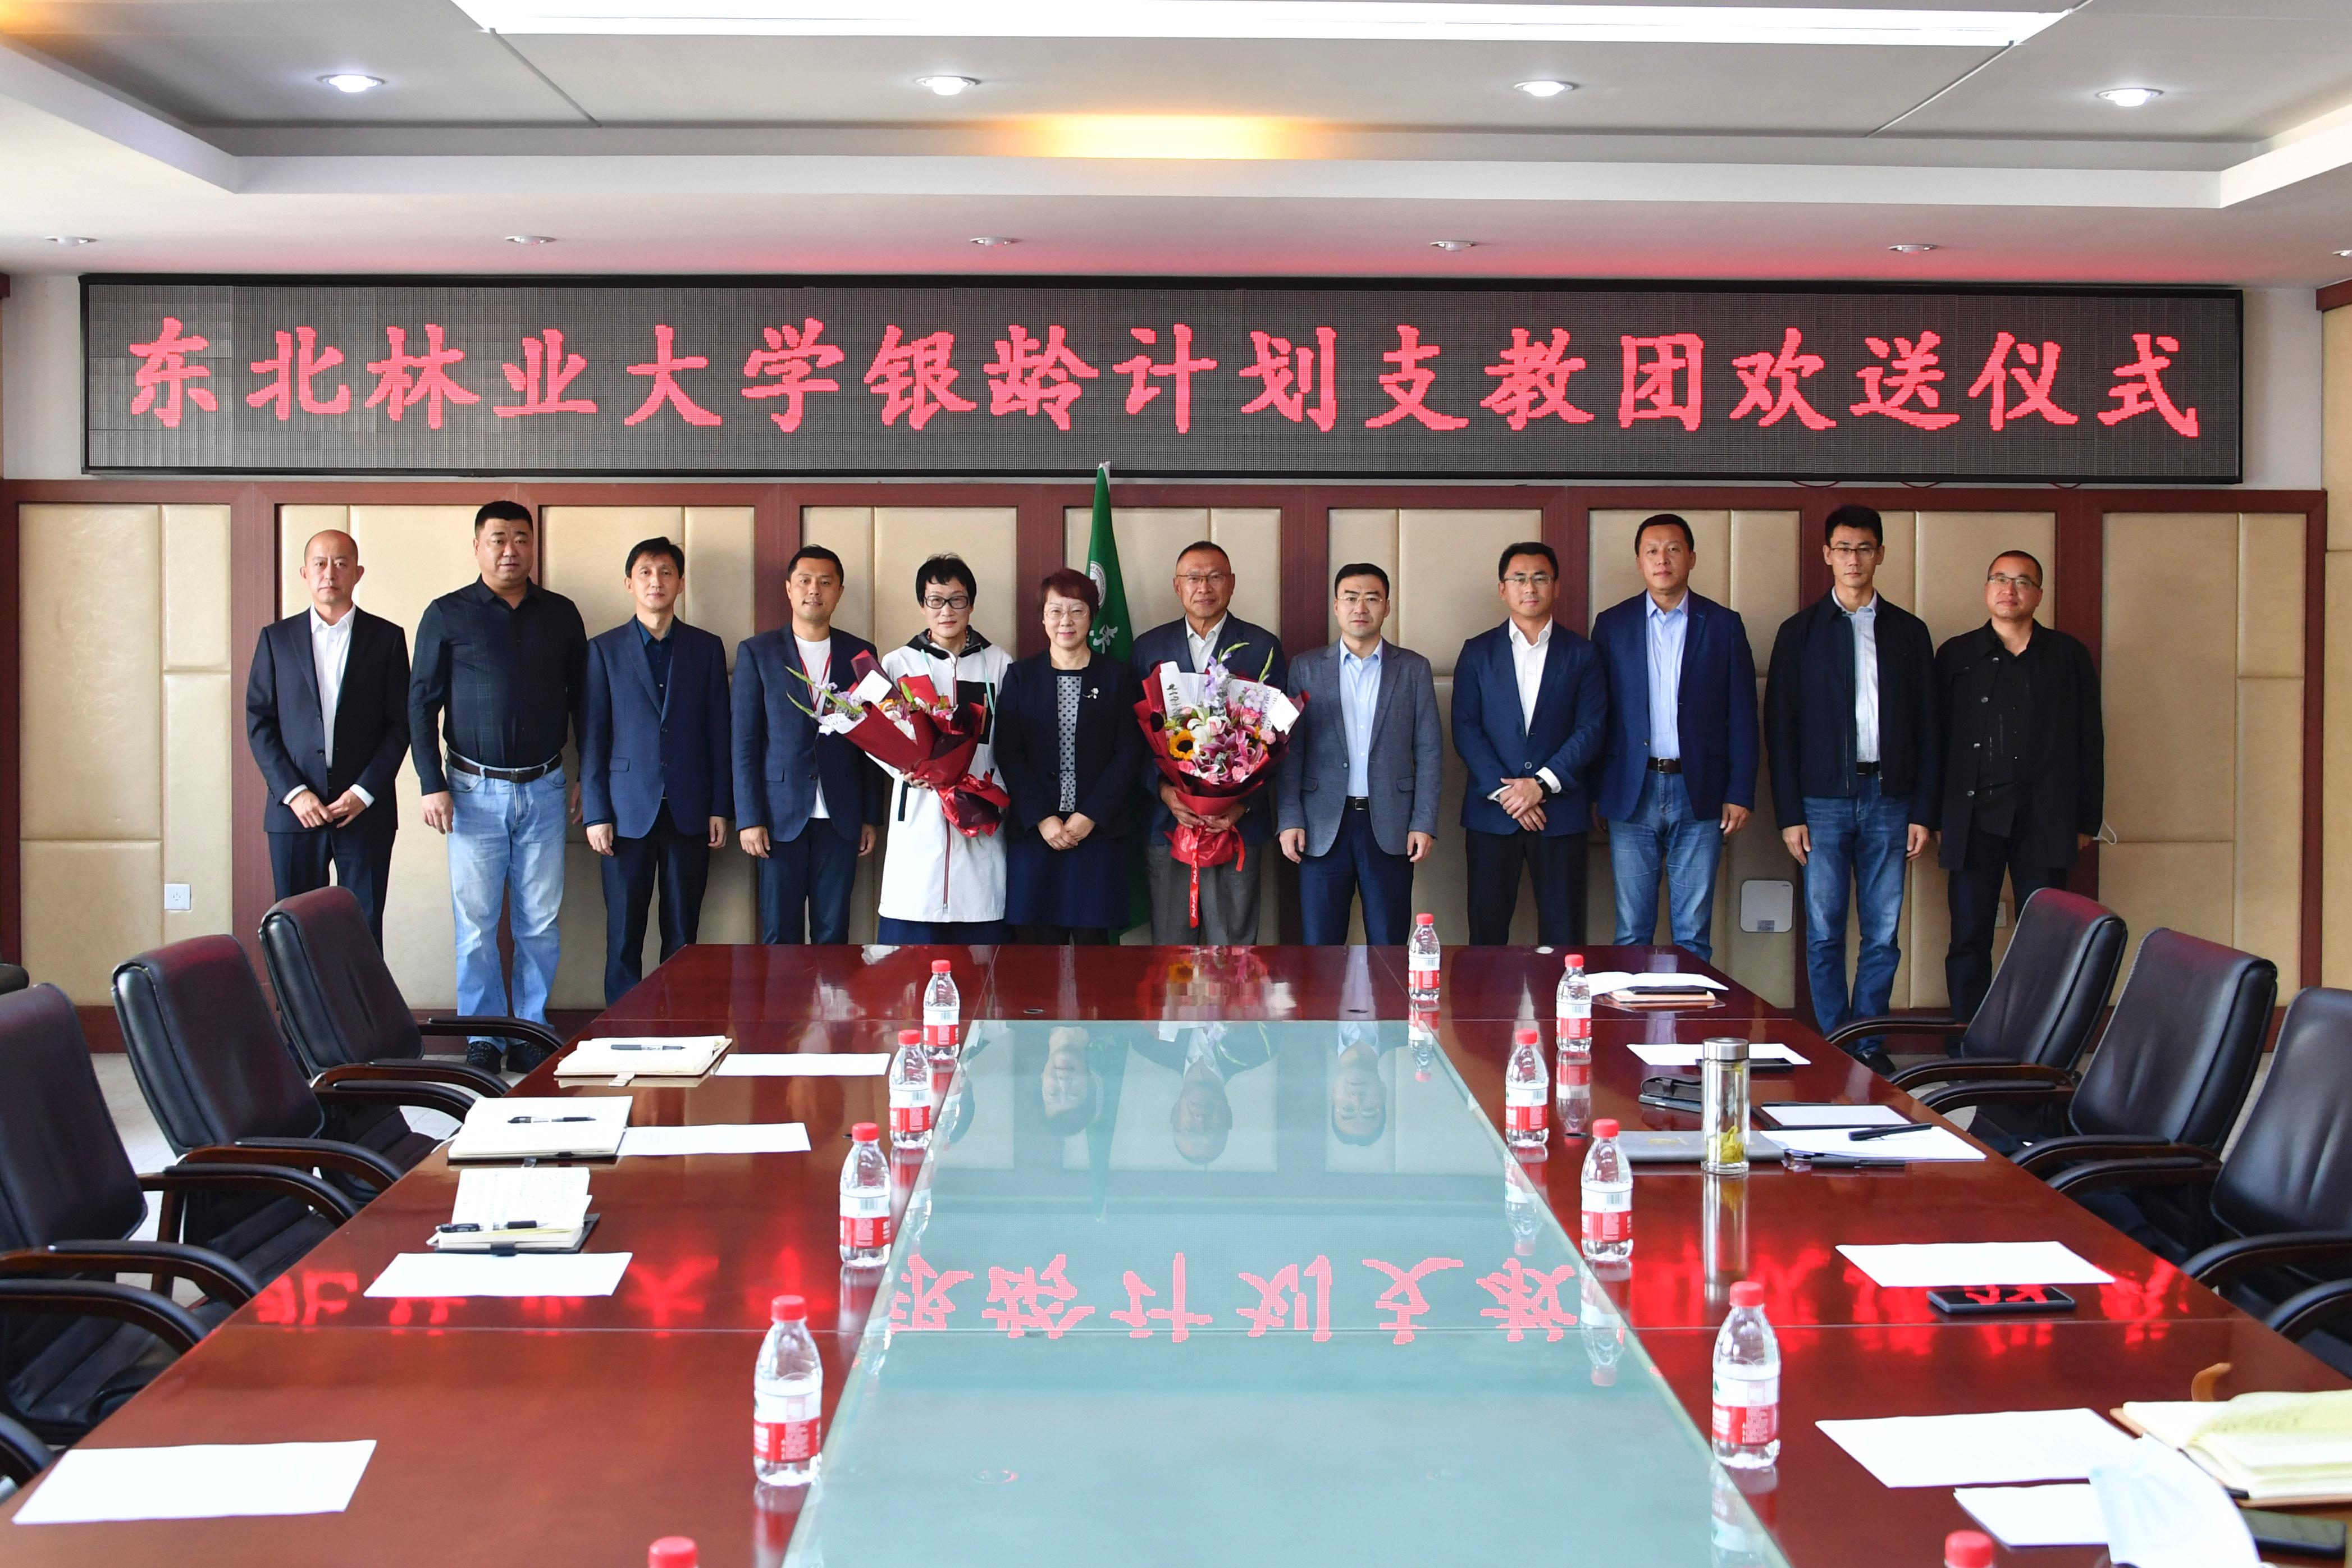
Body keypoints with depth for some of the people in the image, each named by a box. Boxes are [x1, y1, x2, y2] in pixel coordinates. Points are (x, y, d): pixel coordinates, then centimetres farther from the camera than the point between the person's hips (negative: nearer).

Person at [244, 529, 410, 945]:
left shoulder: (387, 638, 6)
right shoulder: (277, 638, 8)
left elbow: (400, 724, 2)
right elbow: (258, 723, 4)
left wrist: (365, 792, -8)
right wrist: (293, 793, -7)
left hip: (366, 809, -1)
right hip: (295, 810, 1)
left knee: (365, 931, 0)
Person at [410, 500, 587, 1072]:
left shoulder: (561, 614, 7)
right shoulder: (447, 615, 0)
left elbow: (582, 697, 12)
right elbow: (422, 703, 1)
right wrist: (432, 784, -5)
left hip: (545, 789, 2)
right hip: (475, 790, -2)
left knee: (540, 922, 4)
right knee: (476, 923, 1)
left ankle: (532, 1032, 13)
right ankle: (483, 1036, 10)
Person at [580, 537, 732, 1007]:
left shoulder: (707, 648, 9)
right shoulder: (605, 650, 5)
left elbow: (719, 733, 8)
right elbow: (592, 736, 3)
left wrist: (720, 807, 2)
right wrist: (595, 813, -4)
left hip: (690, 810, 1)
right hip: (629, 809, -1)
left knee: (683, 932, 4)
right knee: (624, 932, 1)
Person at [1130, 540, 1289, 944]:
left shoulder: (1263, 648, 6)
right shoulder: (1149, 648, 10)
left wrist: (1245, 802, -11)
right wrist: (1163, 790, -11)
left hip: (1237, 820, -1)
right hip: (1166, 820, 1)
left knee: (1233, 943, -1)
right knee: (1169, 945, 3)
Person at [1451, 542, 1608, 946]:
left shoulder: (1581, 654, 7)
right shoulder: (1478, 652, 8)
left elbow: (1591, 729, -1)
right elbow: (1465, 729, 0)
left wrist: (1542, 785, -12)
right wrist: (1504, 791, -11)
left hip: (1560, 812, 0)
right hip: (1491, 813, 0)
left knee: (1563, 935, 0)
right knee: (1486, 932, 1)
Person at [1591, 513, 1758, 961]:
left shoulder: (1723, 624, 5)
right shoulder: (1612, 624, 6)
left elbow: (1742, 717, 3)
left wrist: (1741, 793, -3)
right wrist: (1593, 791, 1)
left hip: (1699, 793, 0)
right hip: (1632, 791, 0)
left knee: (1693, 933, 3)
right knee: (1631, 931, 4)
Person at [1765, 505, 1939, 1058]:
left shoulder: (1908, 631, 9)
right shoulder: (1800, 632, 5)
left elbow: (1927, 727, 8)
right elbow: (1780, 727, 3)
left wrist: (1923, 810, 1)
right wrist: (1789, 814, -4)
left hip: (1888, 798, 1)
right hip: (1823, 799, -1)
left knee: (1883, 935, 2)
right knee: (1825, 934, 0)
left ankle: (1868, 1046, 11)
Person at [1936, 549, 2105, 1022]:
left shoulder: (2069, 656, 10)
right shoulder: (1956, 656, 10)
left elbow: (2090, 742, 9)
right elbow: (1936, 738, 7)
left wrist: (2087, 820, 5)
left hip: (2044, 821, 0)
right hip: (1974, 818, 0)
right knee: (1969, 939, 1)